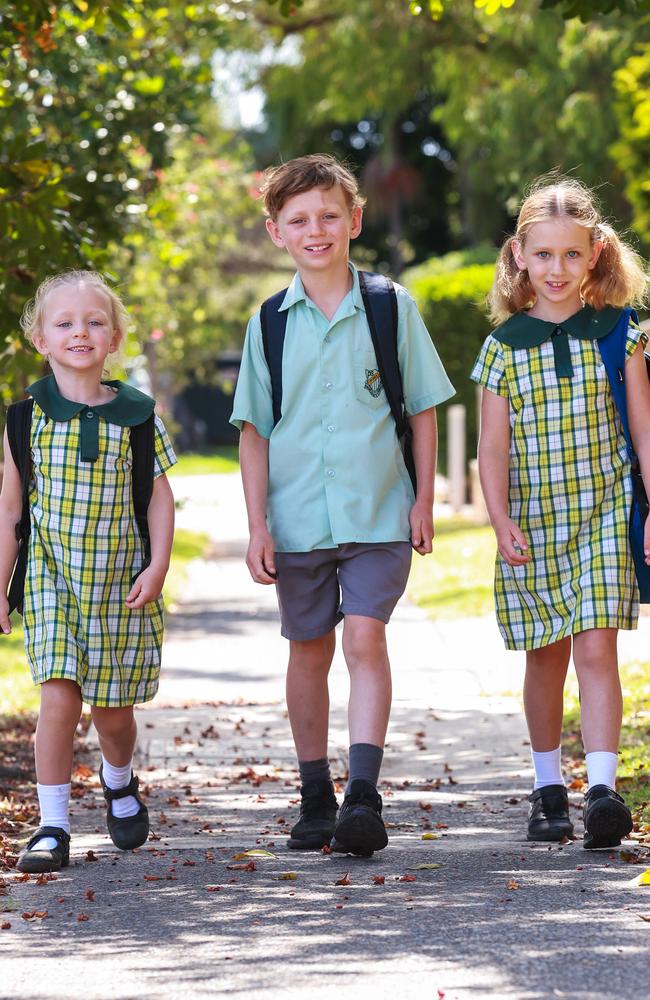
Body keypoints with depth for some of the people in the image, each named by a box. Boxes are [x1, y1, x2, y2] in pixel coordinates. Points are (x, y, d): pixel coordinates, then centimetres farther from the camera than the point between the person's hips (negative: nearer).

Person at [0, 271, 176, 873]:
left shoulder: (135, 415, -1)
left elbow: (160, 496, 3)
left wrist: (158, 565, -9)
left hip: (120, 581, 1)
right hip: (51, 576, -1)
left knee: (111, 705, 9)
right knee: (58, 695, -14)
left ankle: (119, 782, 42)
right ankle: (52, 828, -7)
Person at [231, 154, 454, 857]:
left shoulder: (391, 307, 0)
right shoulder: (270, 323, 3)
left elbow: (422, 409, 6)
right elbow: (253, 429, 5)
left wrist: (424, 500, 2)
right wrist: (258, 523, -1)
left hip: (378, 514, -2)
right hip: (298, 519, 2)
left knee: (365, 637, -15)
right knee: (309, 649, 10)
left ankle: (364, 797, -17)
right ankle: (315, 799, 21)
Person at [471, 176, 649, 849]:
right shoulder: (505, 345, 2)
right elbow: (493, 446, -1)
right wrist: (501, 521, -13)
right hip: (532, 522, 2)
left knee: (596, 648, -13)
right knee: (547, 657, 11)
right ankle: (548, 788, 23)